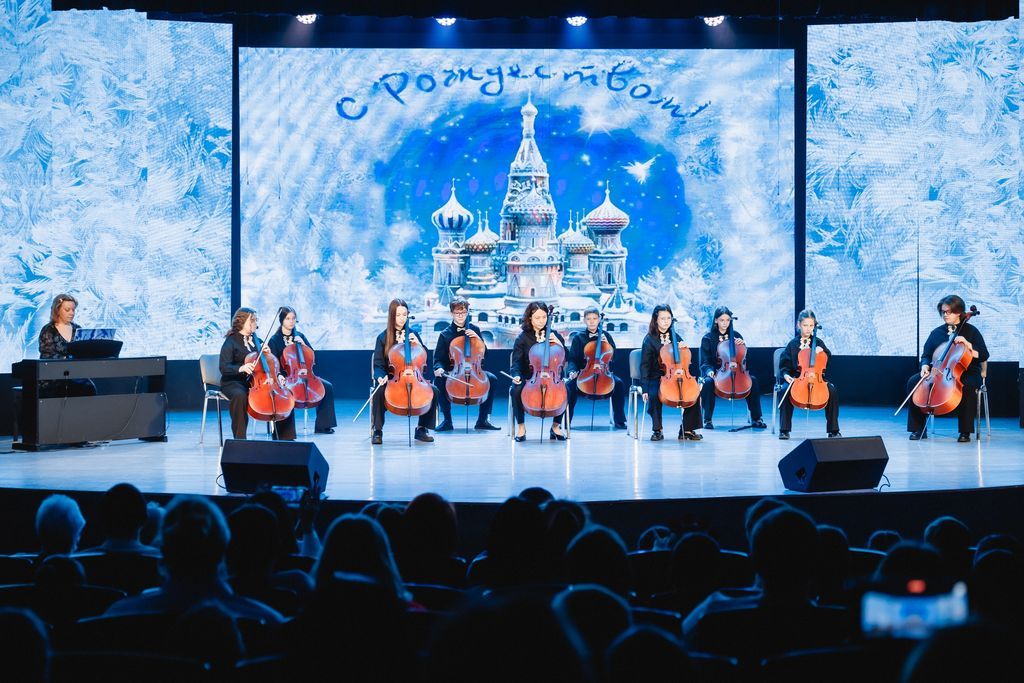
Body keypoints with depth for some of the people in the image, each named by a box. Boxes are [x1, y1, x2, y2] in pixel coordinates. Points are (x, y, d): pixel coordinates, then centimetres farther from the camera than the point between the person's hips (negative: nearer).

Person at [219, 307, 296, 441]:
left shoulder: (256, 340, 15)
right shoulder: (231, 342, -5)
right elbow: (224, 368, -17)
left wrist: (277, 375, -2)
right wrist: (241, 368, -37)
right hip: (234, 383, -6)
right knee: (240, 396, -40)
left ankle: (284, 438, -4)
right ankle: (239, 439, -32)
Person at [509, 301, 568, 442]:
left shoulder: (554, 335, 8)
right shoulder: (523, 338, 1)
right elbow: (516, 362, -3)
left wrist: (559, 343, -9)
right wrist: (517, 376, -23)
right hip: (528, 378, -1)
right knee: (517, 390, -34)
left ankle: (556, 426, -6)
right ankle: (521, 426, -13)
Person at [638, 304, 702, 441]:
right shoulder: (649, 340, -2)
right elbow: (645, 366, -5)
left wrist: (683, 347, -4)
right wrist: (645, 389, -15)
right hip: (657, 378, -4)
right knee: (654, 395, -36)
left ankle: (687, 429, -11)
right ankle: (657, 430, -18)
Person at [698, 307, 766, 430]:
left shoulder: (736, 335, 10)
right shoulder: (708, 338, 2)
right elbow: (705, 362, -2)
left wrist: (742, 344, -4)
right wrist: (709, 371, -24)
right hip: (715, 373, -2)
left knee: (753, 380, -25)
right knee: (708, 382, -37)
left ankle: (756, 419, -17)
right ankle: (708, 420, -24)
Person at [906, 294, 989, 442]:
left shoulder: (971, 331, 3)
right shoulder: (936, 333, 11)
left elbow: (983, 356, -3)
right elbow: (926, 355, 13)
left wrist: (967, 345, -17)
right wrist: (925, 366, -8)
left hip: (967, 373, -3)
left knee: (967, 386, -40)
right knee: (913, 381, -21)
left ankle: (965, 431, -27)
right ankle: (918, 429, -17)